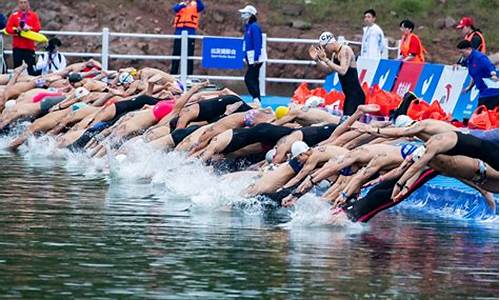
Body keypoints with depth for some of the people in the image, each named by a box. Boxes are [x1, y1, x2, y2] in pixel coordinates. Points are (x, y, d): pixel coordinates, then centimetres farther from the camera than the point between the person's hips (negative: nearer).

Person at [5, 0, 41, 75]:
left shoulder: (34, 15, 7)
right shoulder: (14, 16, 6)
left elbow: (38, 28, -4)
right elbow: (8, 29, -1)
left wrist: (29, 28, -20)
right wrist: (16, 30, -19)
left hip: (29, 46, 0)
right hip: (17, 46, 0)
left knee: (30, 67, -1)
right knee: (17, 66, 1)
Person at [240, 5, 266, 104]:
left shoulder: (254, 27, -16)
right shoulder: (248, 26, 12)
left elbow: (257, 43, -21)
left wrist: (255, 58, -24)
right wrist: (246, 57, 16)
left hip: (256, 57, -10)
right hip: (252, 57, 10)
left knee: (249, 78, -12)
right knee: (253, 79, 12)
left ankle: (256, 98, -14)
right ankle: (257, 100, 16)